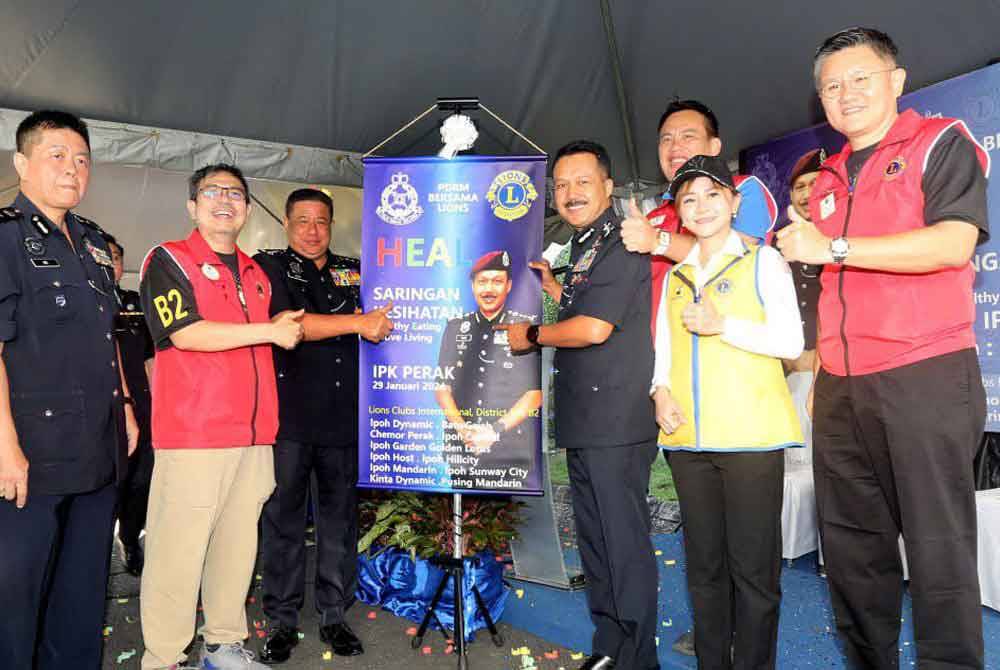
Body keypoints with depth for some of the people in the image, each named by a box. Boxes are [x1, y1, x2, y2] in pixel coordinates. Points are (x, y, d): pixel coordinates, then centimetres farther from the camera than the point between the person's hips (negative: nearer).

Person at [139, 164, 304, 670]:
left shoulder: (256, 273, 20)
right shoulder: (168, 260, 0)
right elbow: (185, 332, -14)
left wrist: (285, 326, 10)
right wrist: (270, 331, -10)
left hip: (253, 433, 6)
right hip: (192, 433, -6)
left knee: (237, 543, 12)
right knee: (178, 550, -1)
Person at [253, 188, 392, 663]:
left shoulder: (354, 270, 16)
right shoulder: (269, 266, 4)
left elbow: (385, 316, 26)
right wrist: (358, 323, -16)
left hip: (344, 418, 3)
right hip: (289, 415, -3)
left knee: (340, 519, 10)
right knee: (283, 520, 5)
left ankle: (334, 615, 23)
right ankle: (282, 621, 20)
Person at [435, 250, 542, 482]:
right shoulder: (455, 327, 11)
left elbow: (537, 391, -4)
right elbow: (442, 387, 8)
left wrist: (496, 430, -12)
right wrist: (462, 428, -8)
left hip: (512, 451, -2)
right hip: (459, 448, 2)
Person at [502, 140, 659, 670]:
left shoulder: (620, 244, -12)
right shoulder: (584, 247, 19)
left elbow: (594, 329, -20)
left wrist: (529, 336, -6)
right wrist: (553, 288, 19)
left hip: (617, 421, -10)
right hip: (585, 422, 10)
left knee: (624, 538, 0)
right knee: (594, 537, 17)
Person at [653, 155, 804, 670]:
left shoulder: (763, 261, 3)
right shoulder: (676, 276, 17)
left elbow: (790, 340, -4)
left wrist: (722, 325, -13)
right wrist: (661, 391, -1)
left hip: (750, 435, -4)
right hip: (688, 437, 5)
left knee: (753, 566, 1)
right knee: (703, 563, 12)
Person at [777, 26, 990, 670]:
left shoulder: (941, 143, 3)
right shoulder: (827, 181, 20)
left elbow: (953, 242, -15)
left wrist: (834, 248, -15)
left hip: (926, 376, -6)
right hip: (840, 391, 6)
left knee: (938, 546, -1)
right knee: (850, 545, 11)